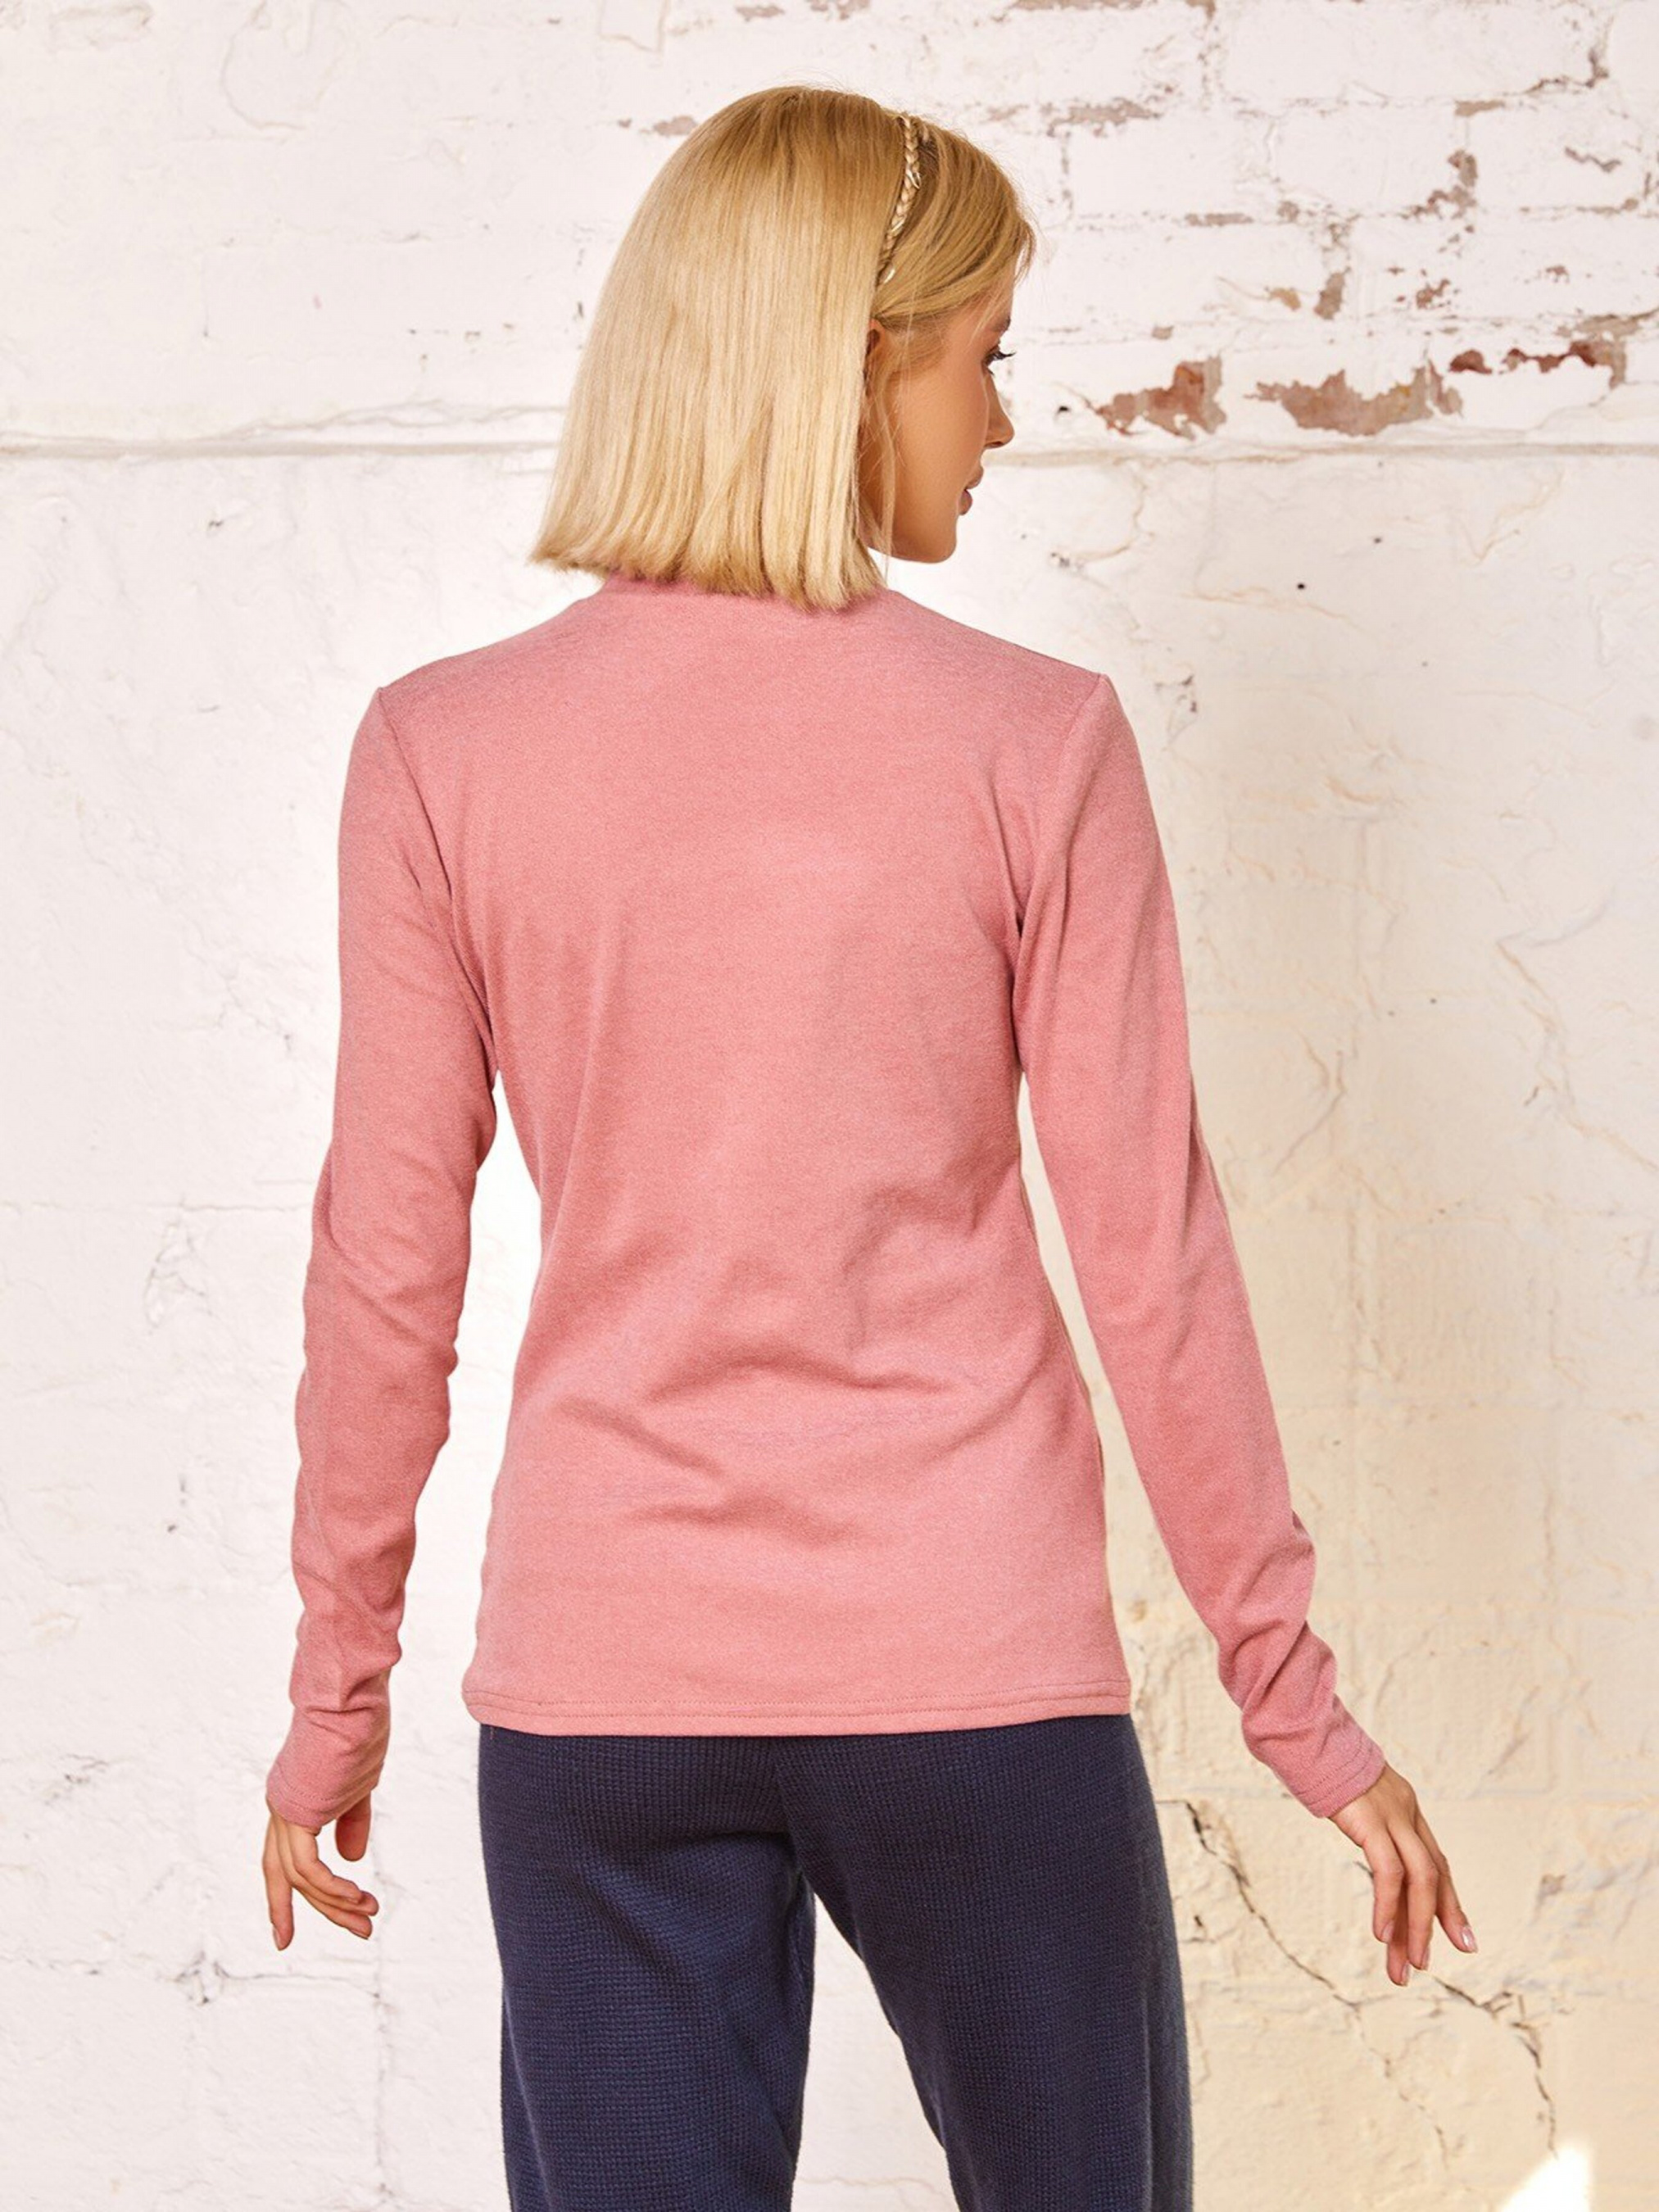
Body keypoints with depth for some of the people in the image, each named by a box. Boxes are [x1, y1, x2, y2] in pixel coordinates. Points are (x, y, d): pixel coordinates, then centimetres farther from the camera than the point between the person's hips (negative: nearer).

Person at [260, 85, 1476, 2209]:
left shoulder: (441, 751, -4)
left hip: (600, 1685, 2)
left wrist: (340, 1680, 11)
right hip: (970, 1669, -1)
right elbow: (1151, 1256, -5)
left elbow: (386, 1266, -1)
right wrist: (1291, 1689, 5)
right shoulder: (1032, 743, -8)